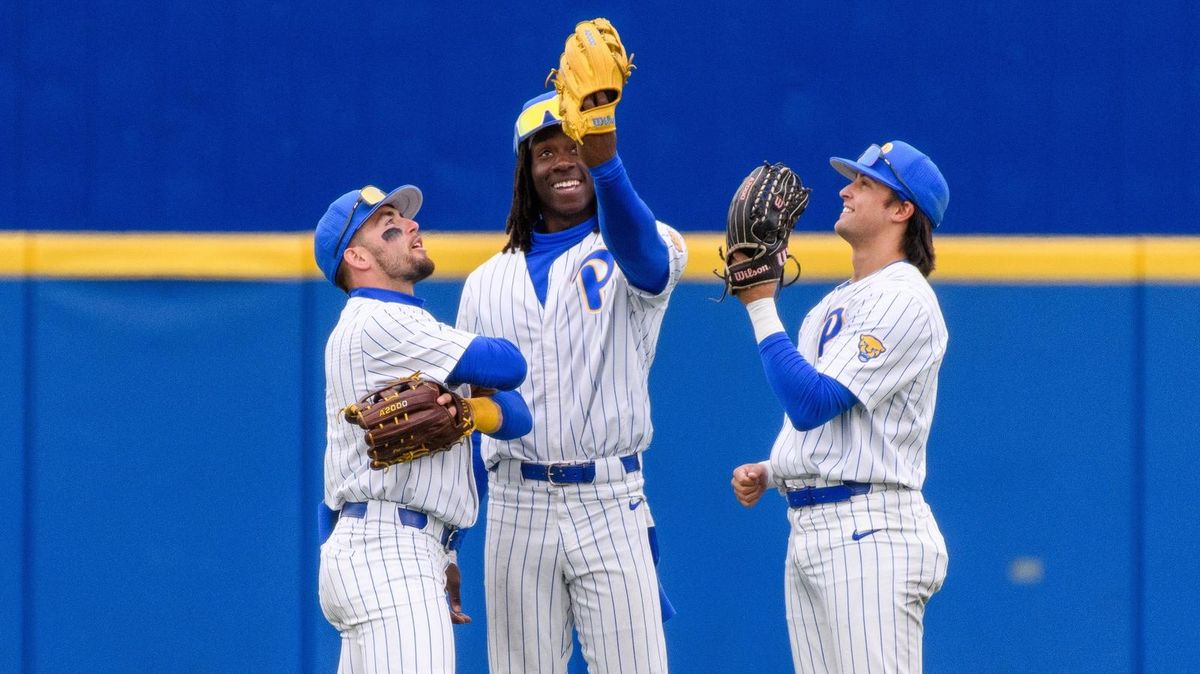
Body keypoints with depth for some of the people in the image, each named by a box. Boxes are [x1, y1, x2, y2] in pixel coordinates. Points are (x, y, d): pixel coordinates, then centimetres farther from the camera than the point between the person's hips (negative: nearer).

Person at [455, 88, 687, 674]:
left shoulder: (646, 250, 3)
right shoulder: (486, 283, 14)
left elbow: (641, 251, -24)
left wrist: (602, 159, -43)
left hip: (611, 502, -3)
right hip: (516, 510, 3)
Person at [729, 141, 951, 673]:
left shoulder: (903, 299, -10)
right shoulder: (835, 304, 21)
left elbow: (812, 403, -18)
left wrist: (761, 305, -13)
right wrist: (768, 472, 11)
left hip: (871, 533, -10)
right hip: (808, 528, 10)